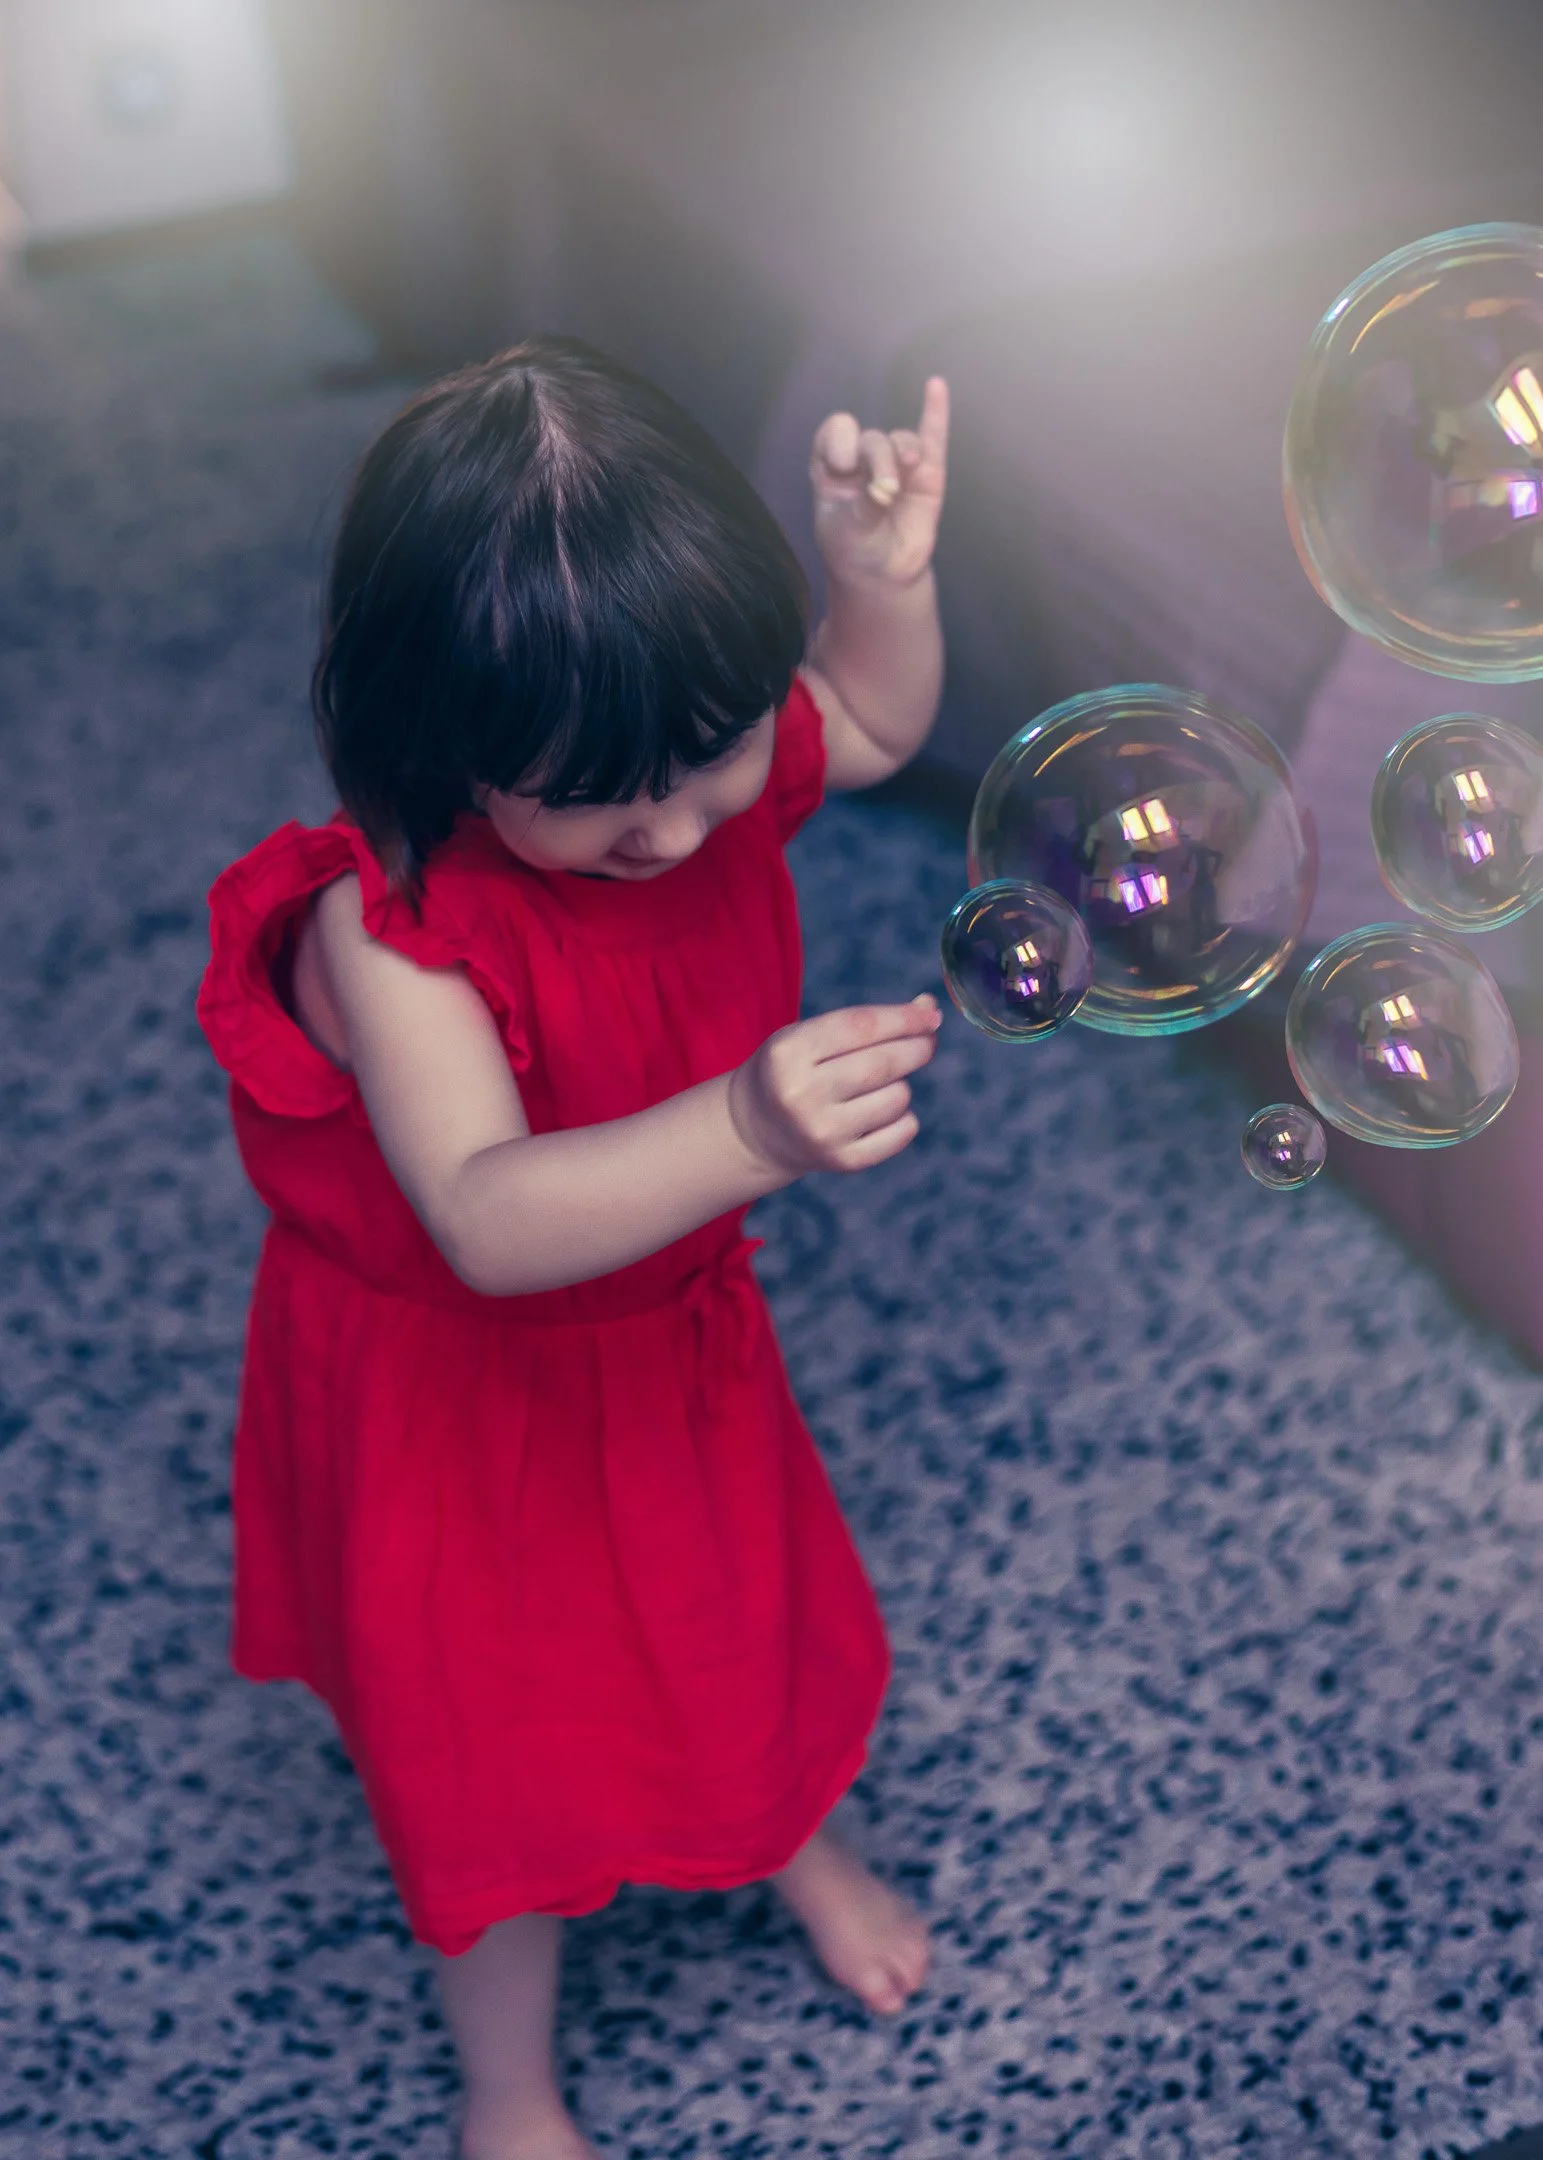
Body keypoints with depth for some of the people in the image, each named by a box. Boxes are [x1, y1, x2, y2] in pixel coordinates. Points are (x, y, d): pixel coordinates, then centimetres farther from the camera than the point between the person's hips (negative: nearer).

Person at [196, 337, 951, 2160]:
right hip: (454, 1389, -6)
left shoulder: (711, 760, -18)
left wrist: (884, 571, -17)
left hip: (673, 1321, 6)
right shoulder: (389, 925, -39)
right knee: (499, 1753, 11)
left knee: (752, 1599, 28)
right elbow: (489, 1220, -49)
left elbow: (874, 723, 4)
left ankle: (796, 1840, 63)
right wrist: (748, 1131, -63)